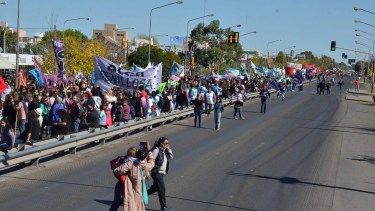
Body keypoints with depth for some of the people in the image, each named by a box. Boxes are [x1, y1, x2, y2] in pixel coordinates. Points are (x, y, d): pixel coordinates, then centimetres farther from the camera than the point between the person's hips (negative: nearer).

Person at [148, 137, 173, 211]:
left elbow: (171, 157, 10)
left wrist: (168, 148, 2)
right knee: (162, 189, -6)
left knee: (155, 187, 21)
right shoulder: (156, 150, -15)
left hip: (162, 172, 9)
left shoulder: (164, 150, 10)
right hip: (157, 172, -9)